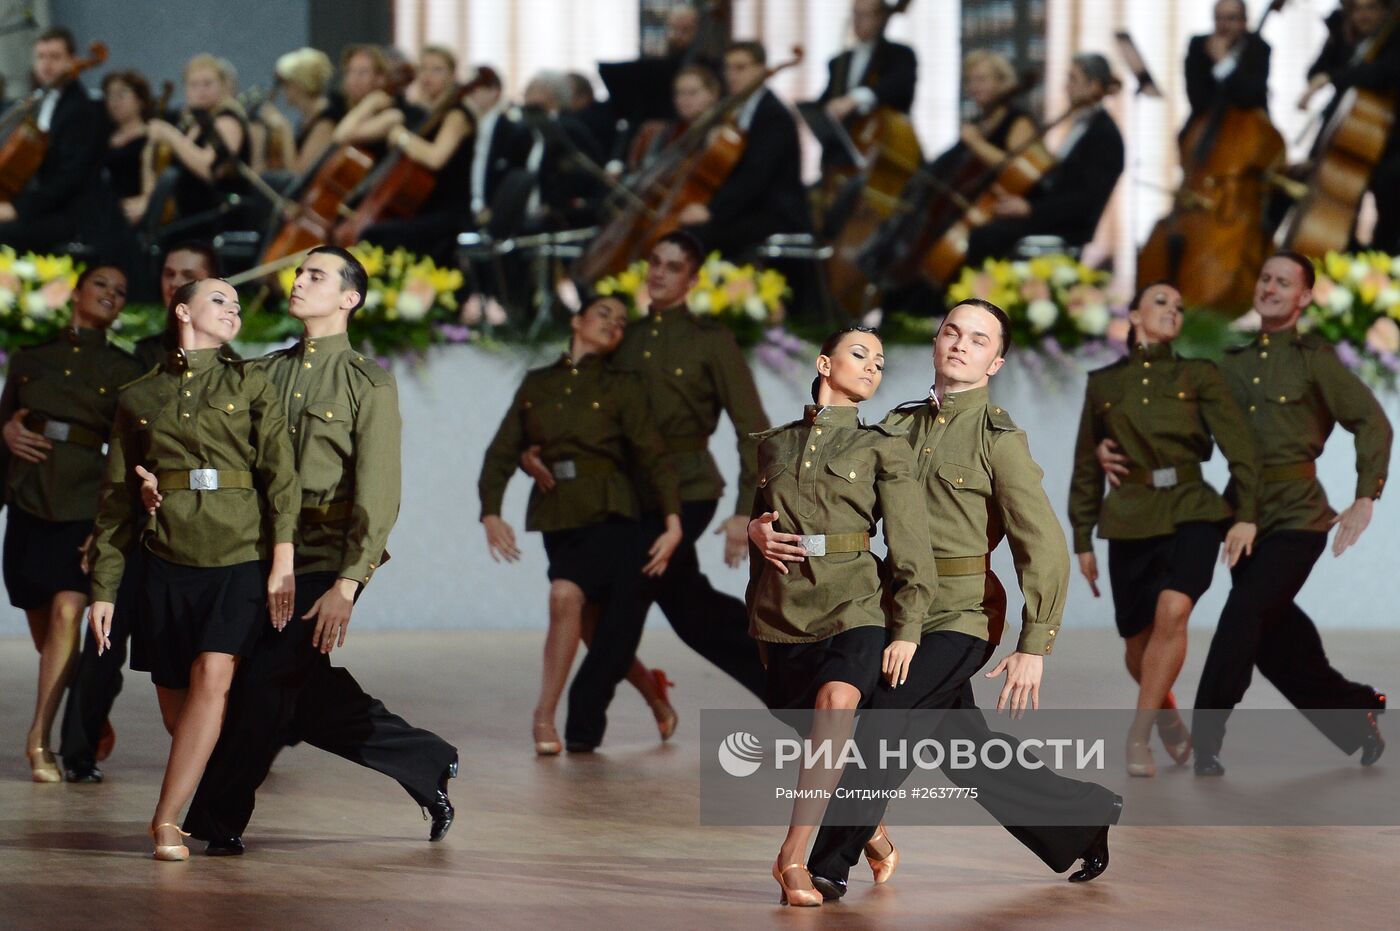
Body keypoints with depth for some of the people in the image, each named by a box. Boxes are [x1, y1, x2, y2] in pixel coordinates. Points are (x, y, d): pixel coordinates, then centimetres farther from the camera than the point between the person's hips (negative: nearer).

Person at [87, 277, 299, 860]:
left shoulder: (250, 386, 8)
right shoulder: (137, 399, 12)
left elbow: (280, 476, 0)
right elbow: (115, 500, 14)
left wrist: (283, 561, -12)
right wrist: (103, 589, 9)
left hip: (241, 560, -2)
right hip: (168, 564, 2)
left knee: (212, 675, -21)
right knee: (175, 704, 0)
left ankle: (167, 819, -17)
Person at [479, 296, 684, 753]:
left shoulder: (622, 386, 3)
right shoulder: (536, 384, 12)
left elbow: (654, 456, -3)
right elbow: (502, 453, 7)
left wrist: (673, 524, -14)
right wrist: (490, 512, -8)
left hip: (609, 518, -4)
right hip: (556, 520, 4)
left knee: (566, 595, -27)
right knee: (595, 634, 8)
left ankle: (544, 716, -20)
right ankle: (649, 686, 36)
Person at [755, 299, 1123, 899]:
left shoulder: (999, 438, -7)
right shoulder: (900, 427, 11)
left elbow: (1043, 547, -11)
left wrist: (1034, 647, -17)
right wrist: (761, 524, -9)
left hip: (961, 617, -7)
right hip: (905, 612, 7)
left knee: (886, 722, -18)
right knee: (969, 751, 13)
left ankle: (830, 866, -11)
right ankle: (1084, 818, 30)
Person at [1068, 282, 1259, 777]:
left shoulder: (1199, 376, 4)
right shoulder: (1102, 384, 9)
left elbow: (1238, 446, -3)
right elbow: (1087, 468, 13)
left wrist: (1246, 516, -15)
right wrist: (1082, 541, 10)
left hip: (1192, 513, -2)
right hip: (1131, 521, 2)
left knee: (1172, 613, -27)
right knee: (1139, 643, 5)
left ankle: (1138, 737, -17)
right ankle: (1167, 713, 40)